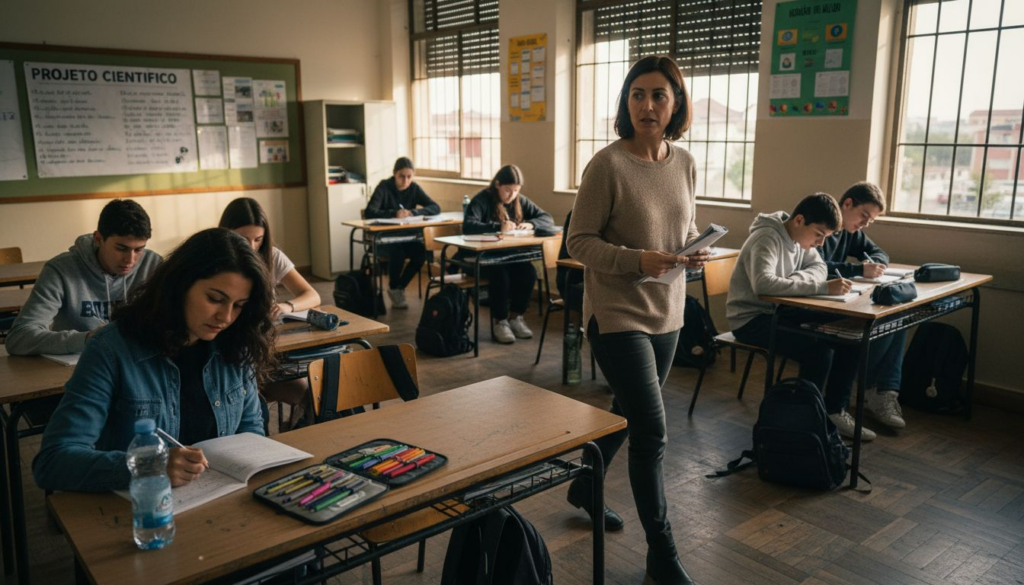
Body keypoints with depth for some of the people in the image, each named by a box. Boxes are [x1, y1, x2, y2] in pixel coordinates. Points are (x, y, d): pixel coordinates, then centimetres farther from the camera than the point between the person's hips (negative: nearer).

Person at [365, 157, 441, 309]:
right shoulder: (384, 187, -10)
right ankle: (394, 288, -5)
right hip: (384, 238, -4)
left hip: (407, 236, 4)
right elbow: (370, 212, -23)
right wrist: (394, 213, -38)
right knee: (397, 252, -35)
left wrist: (413, 212, -25)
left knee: (421, 251, -27)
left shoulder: (414, 188, 2)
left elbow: (435, 208, -8)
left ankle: (399, 288, -4)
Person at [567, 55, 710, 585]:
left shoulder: (685, 163, 3)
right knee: (652, 432, -6)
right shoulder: (608, 164, -15)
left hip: (666, 314, 7)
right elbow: (580, 242, -13)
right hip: (617, 313, -7)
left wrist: (695, 253, -7)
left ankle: (584, 489, 46)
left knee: (628, 415, 21)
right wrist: (638, 260, -27)